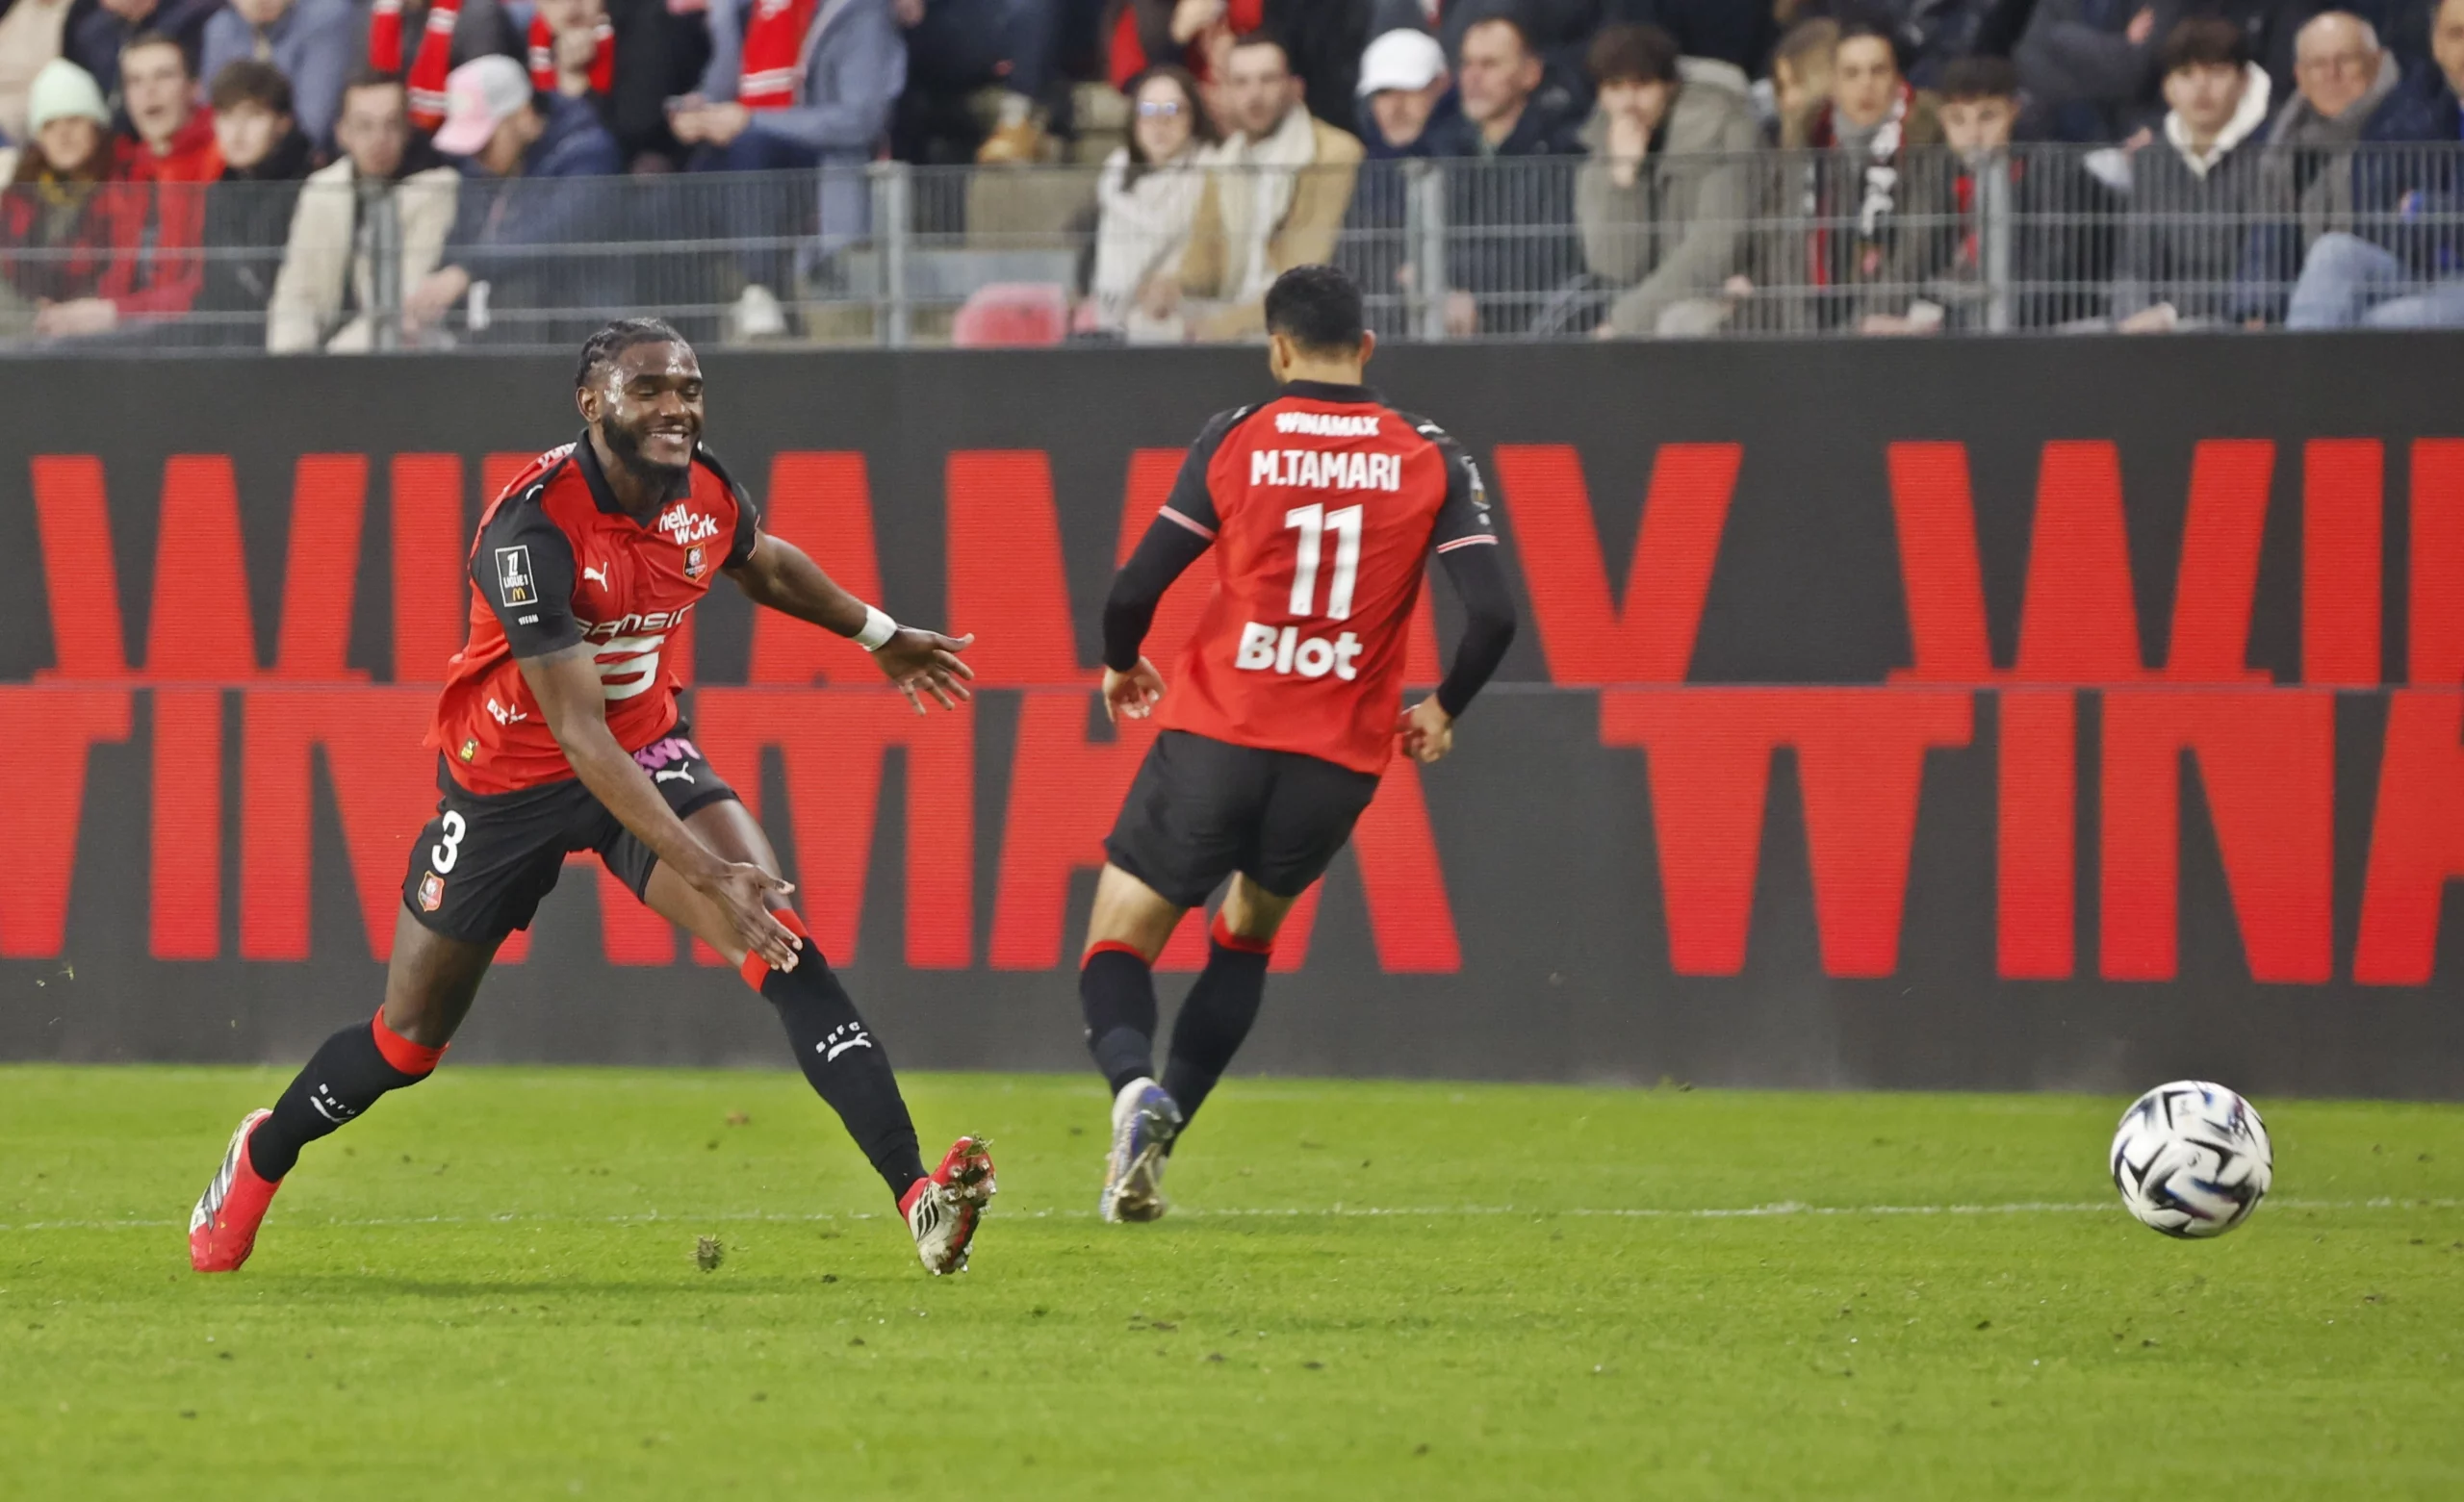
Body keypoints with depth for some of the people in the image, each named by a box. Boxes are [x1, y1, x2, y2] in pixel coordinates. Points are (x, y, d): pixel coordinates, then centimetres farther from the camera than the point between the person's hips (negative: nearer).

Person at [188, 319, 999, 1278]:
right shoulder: (534, 528, -31)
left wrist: (881, 635, 29)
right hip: (509, 773, -4)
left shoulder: (706, 494, -11)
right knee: (408, 1042, 10)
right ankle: (263, 1156, 41)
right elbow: (579, 735, -36)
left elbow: (765, 563, 18)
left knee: (781, 943, -21)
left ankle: (917, 1195, -28)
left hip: (646, 748, 4)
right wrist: (705, 874, -43)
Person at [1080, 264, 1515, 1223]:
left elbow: (1137, 587, -4)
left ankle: (1134, 1083, -26)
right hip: (1342, 760, 2)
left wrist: (1121, 665, 18)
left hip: (1214, 738, -2)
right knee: (1249, 931, 26)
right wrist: (1442, 711, 13)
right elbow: (1493, 614, -6)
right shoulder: (1431, 459, 1)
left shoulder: (1235, 440, -2)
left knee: (1118, 943, 6)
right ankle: (1151, 1144, 14)